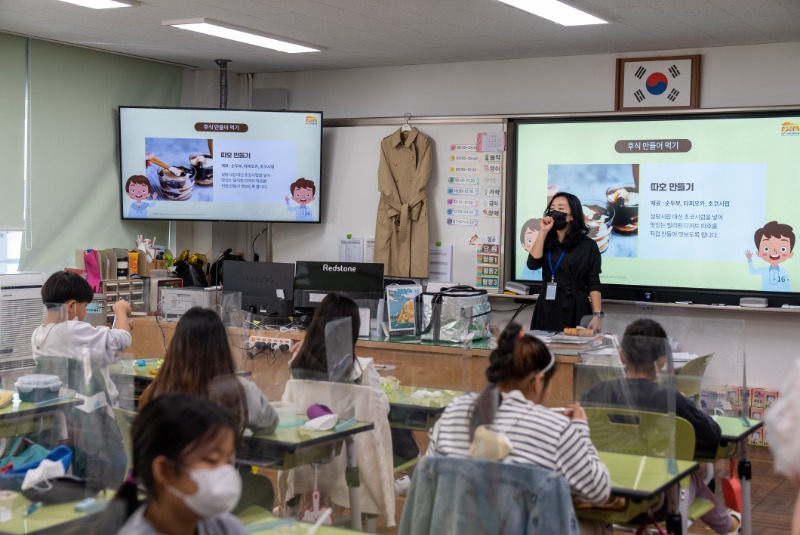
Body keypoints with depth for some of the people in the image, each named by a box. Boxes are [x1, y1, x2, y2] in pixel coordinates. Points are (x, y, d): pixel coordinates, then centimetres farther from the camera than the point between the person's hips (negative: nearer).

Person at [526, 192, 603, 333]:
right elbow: (533, 264, -7)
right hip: (547, 308, 3)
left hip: (575, 309, -3)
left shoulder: (587, 245, 0)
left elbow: (593, 284, -3)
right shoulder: (546, 241, 11)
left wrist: (597, 315, -14)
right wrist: (543, 232, -6)